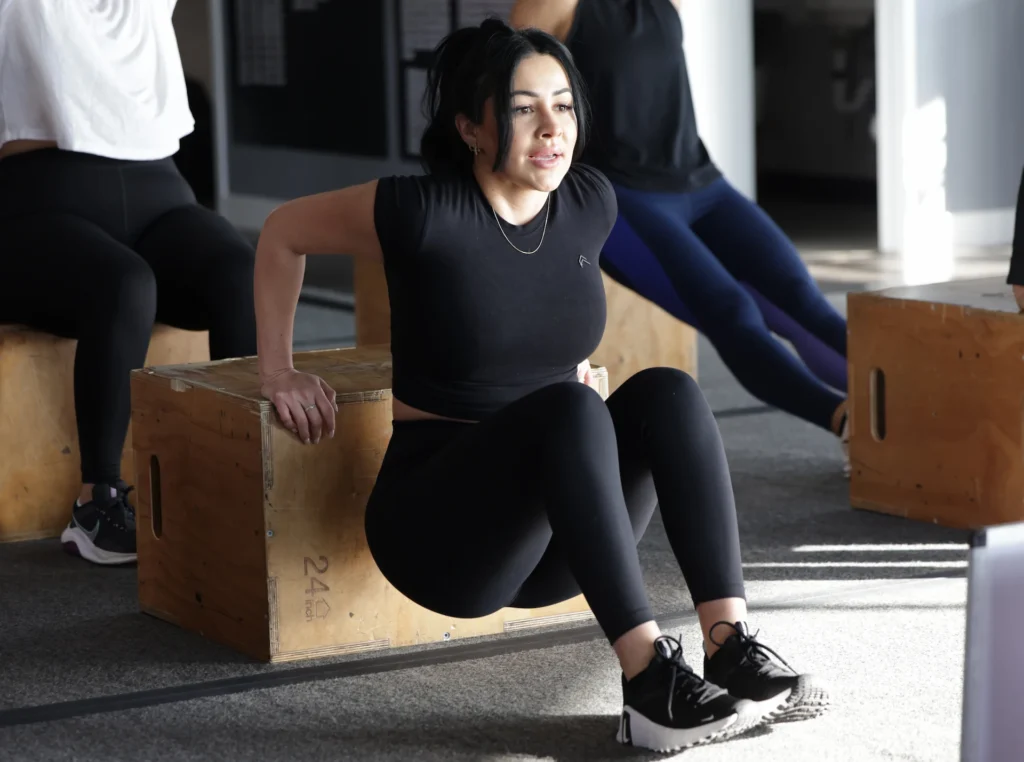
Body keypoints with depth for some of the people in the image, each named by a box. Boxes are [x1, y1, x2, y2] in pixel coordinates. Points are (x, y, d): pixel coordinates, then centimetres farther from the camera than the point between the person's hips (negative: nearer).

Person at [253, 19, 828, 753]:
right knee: (569, 412, -34)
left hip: (544, 545, 5)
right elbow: (283, 234, 1)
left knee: (666, 392, -22)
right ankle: (650, 682, -40)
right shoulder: (422, 211, -14)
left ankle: (731, 647, -32)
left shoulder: (591, 204, 1)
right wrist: (279, 372, 5)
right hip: (439, 527, -5)